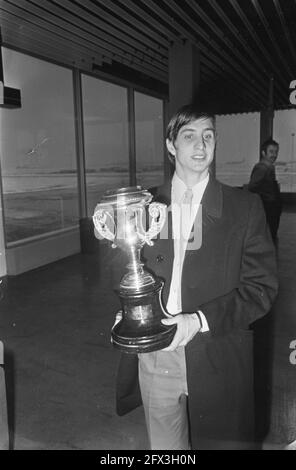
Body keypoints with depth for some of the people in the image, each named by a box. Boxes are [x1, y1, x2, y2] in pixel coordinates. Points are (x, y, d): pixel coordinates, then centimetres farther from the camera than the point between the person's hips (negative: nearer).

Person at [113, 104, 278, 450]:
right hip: (155, 359, 2)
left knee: (218, 439, 15)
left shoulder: (245, 207, -4)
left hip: (217, 360, -1)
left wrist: (200, 320, -18)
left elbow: (262, 286, -7)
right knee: (163, 447, 17)